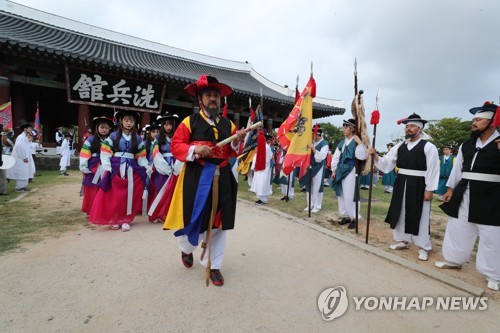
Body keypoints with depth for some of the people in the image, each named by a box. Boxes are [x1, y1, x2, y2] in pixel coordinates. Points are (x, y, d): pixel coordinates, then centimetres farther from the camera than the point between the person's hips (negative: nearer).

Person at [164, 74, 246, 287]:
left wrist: (237, 142, -10)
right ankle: (186, 249, 42)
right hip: (196, 178, -3)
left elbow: (232, 153, 11)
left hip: (221, 178, 3)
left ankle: (214, 266, 24)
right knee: (193, 219, 4)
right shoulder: (189, 122, 0)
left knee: (218, 223, 6)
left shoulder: (228, 124, 10)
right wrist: (194, 149, -19)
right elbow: (175, 146, -3)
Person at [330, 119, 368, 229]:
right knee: (341, 195, 12)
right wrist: (334, 170, 8)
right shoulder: (342, 142, 12)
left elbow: (362, 156, -20)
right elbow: (336, 157, 13)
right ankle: (346, 216, 25)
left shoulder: (357, 142, -6)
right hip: (340, 171, 7)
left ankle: (354, 218, 10)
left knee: (349, 196, -6)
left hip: (351, 171, -7)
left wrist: (359, 143, -22)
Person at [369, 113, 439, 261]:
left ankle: (423, 247, 21)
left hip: (419, 186, -5)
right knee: (400, 213, 13)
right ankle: (403, 240, 31)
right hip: (401, 185, 5)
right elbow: (386, 164, 5)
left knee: (419, 216, 5)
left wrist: (429, 190, -12)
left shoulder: (429, 147, -7)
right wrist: (375, 155, -12)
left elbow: (432, 170, -9)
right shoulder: (400, 146, 7)